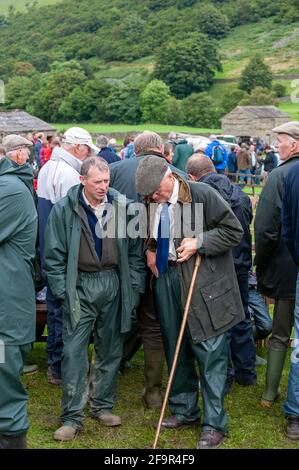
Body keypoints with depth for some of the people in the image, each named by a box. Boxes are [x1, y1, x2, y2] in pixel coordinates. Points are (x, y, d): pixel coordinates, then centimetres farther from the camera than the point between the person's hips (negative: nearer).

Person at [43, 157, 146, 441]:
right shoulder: (64, 210, -7)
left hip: (114, 284, 3)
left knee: (110, 350, 12)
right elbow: (54, 256, -2)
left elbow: (135, 251, 6)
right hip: (80, 286, -2)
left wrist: (134, 288, 3)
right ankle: (72, 417, 9)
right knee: (74, 352, -2)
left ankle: (103, 406, 28)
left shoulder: (123, 207, -2)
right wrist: (62, 292, -6)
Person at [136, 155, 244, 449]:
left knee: (210, 352, -1)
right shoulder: (150, 201, 3)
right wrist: (149, 249, 2)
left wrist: (199, 242, -19)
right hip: (166, 278, 6)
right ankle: (184, 410, 33)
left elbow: (235, 231, -8)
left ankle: (214, 423, 12)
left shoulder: (203, 195, -14)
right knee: (175, 349, 15)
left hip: (203, 281, -5)